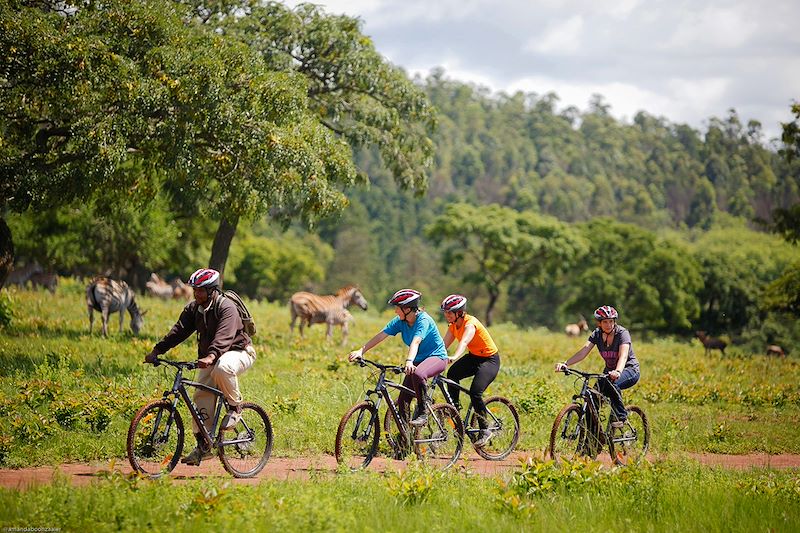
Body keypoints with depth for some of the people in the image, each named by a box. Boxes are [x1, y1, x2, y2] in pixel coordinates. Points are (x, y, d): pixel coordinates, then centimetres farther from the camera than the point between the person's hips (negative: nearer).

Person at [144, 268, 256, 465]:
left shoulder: (226, 307, -22)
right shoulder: (193, 309, 1)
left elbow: (224, 335, -37)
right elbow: (179, 331, -5)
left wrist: (211, 356, -54)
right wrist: (157, 350, -18)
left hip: (237, 351, -7)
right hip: (210, 358, 7)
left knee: (222, 368, -40)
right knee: (201, 396, -6)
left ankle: (235, 407, -16)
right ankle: (203, 445, 0)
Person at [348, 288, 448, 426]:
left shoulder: (423, 320, -23)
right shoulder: (400, 321, -4)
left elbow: (416, 342, -39)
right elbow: (380, 336, -9)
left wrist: (409, 361, -54)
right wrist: (360, 351, -19)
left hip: (437, 357, -7)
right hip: (419, 360, 7)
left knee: (417, 374, -40)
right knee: (402, 402, -3)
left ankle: (422, 414, -26)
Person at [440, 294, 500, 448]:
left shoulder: (470, 324, -25)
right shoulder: (453, 326, -2)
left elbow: (464, 342, -43)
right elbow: (444, 345, -6)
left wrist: (454, 357, -61)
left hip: (490, 359, -7)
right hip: (473, 357, 7)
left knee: (475, 392, -22)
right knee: (452, 374, -21)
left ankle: (485, 431, -9)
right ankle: (454, 409, -9)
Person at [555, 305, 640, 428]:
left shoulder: (622, 333, -20)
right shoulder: (597, 334, -7)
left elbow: (623, 355, -36)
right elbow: (583, 352, -18)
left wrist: (617, 372, -57)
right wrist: (565, 363, -34)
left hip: (629, 370, -5)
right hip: (609, 370, 5)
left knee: (611, 383, -36)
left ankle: (621, 416, -18)